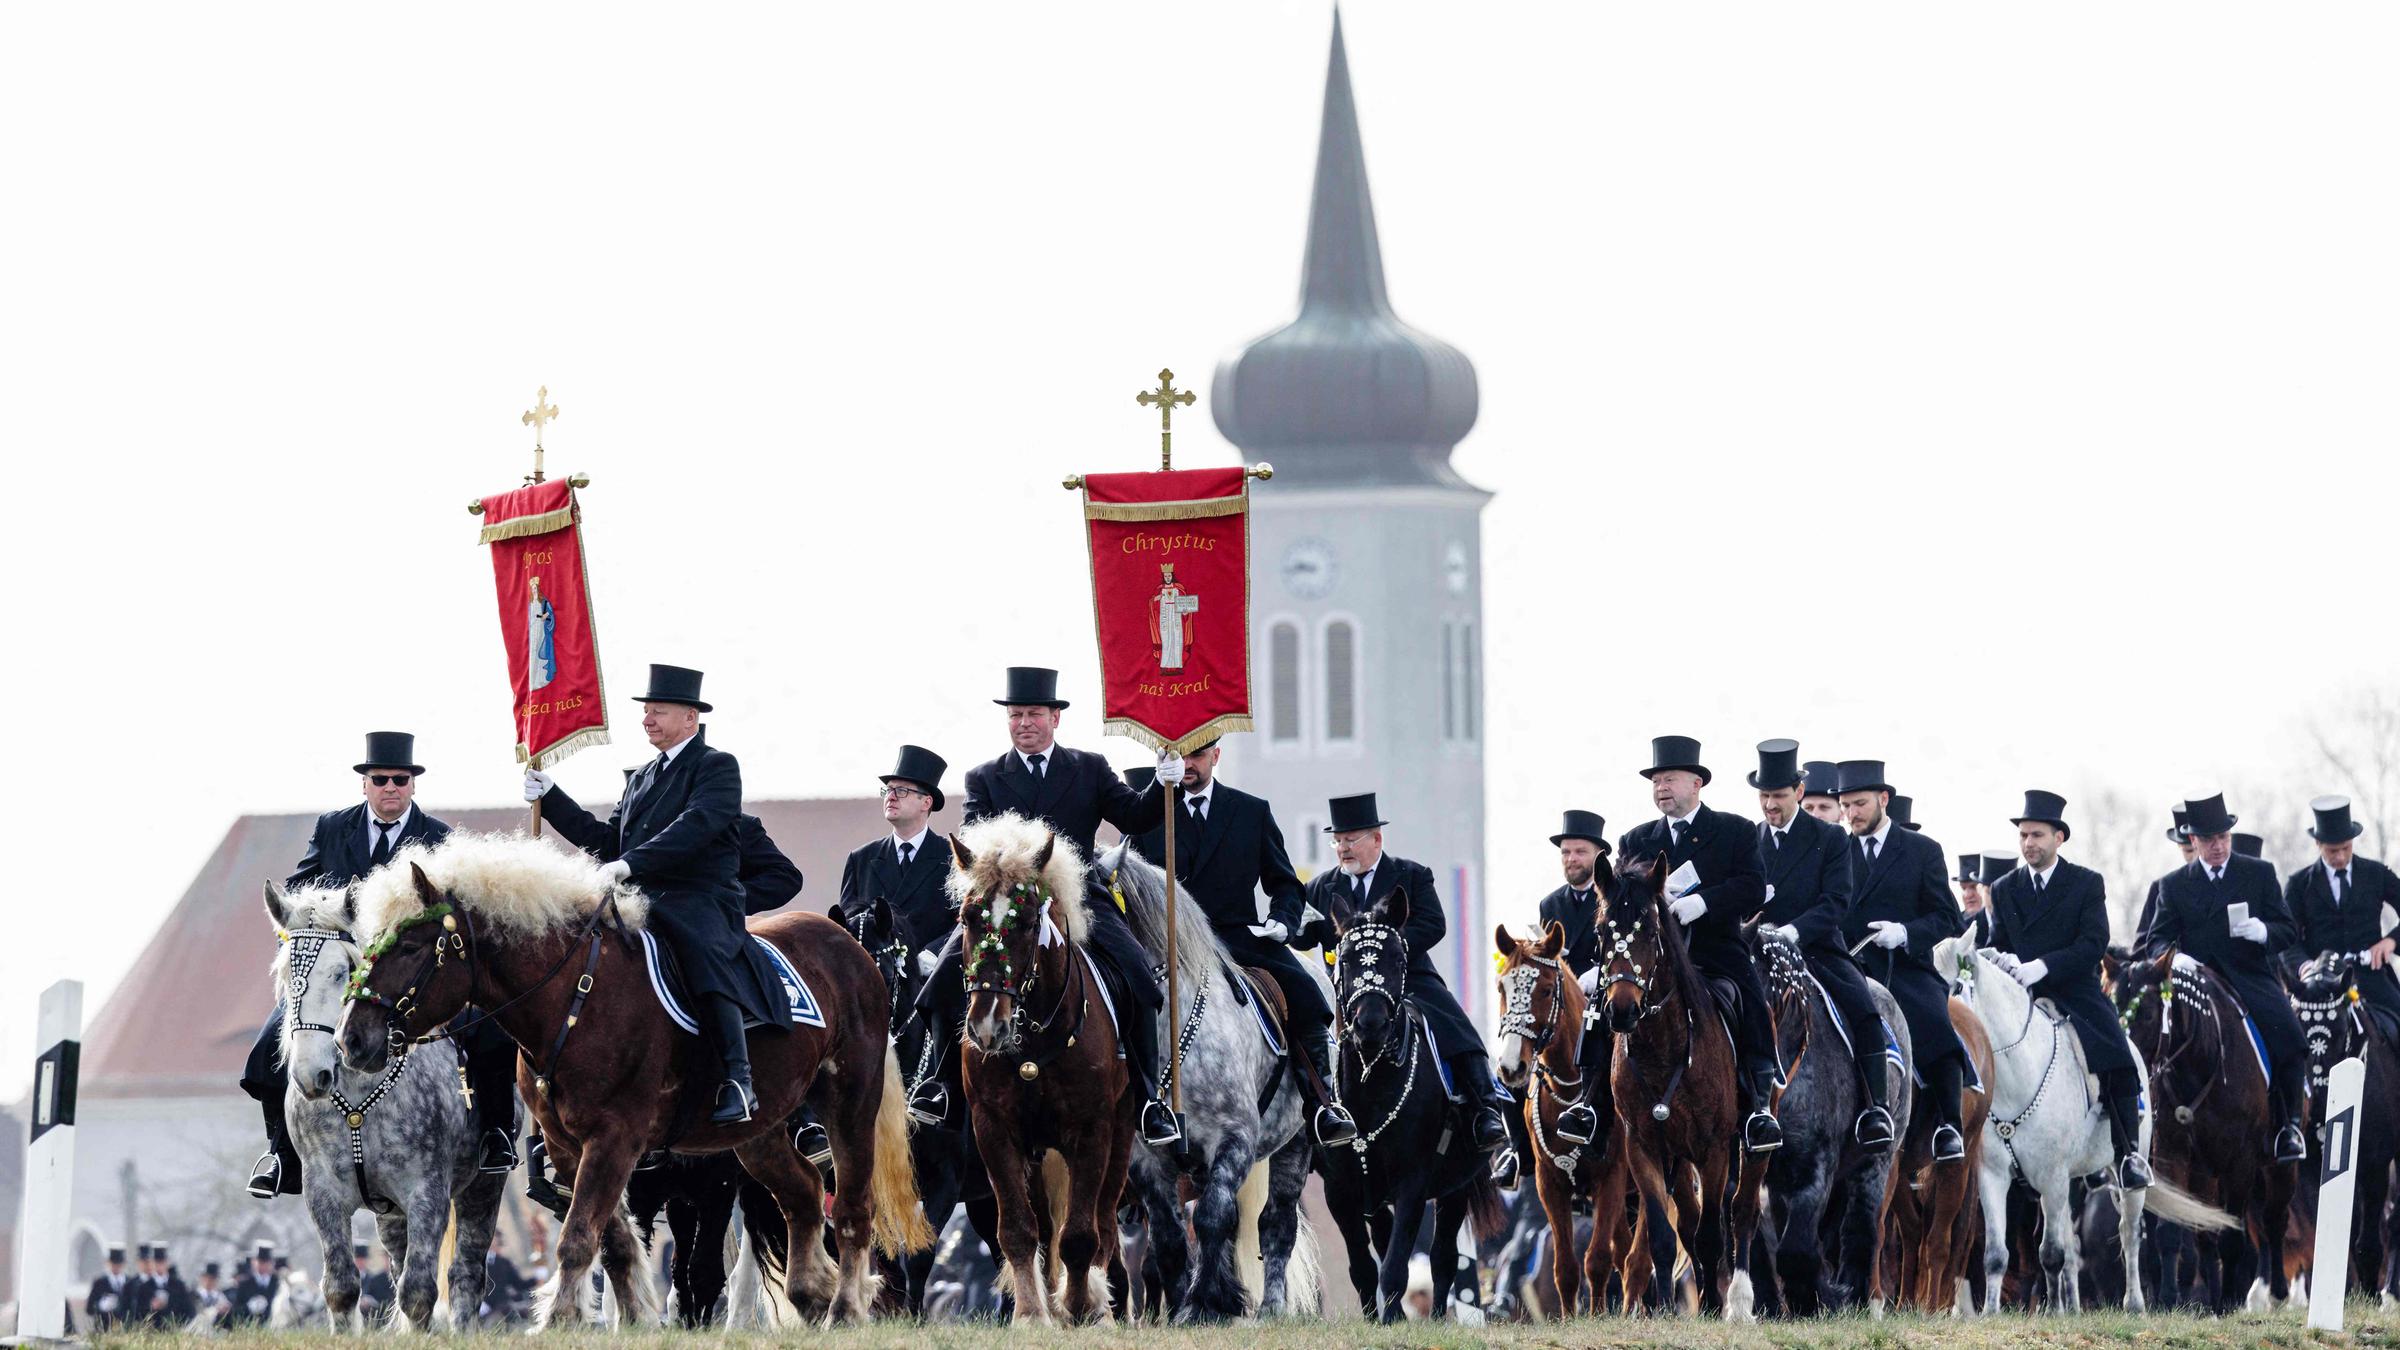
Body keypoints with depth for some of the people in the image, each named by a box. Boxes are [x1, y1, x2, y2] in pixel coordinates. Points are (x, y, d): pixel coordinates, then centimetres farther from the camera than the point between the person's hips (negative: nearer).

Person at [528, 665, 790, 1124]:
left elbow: (695, 826, -17)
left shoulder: (717, 767, 0)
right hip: (643, 904, 9)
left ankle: (737, 1081, -41)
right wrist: (549, 797, 17)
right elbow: (605, 840, 24)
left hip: (701, 901, -9)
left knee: (702, 951, -38)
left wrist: (630, 863, -27)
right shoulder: (642, 779, 26)